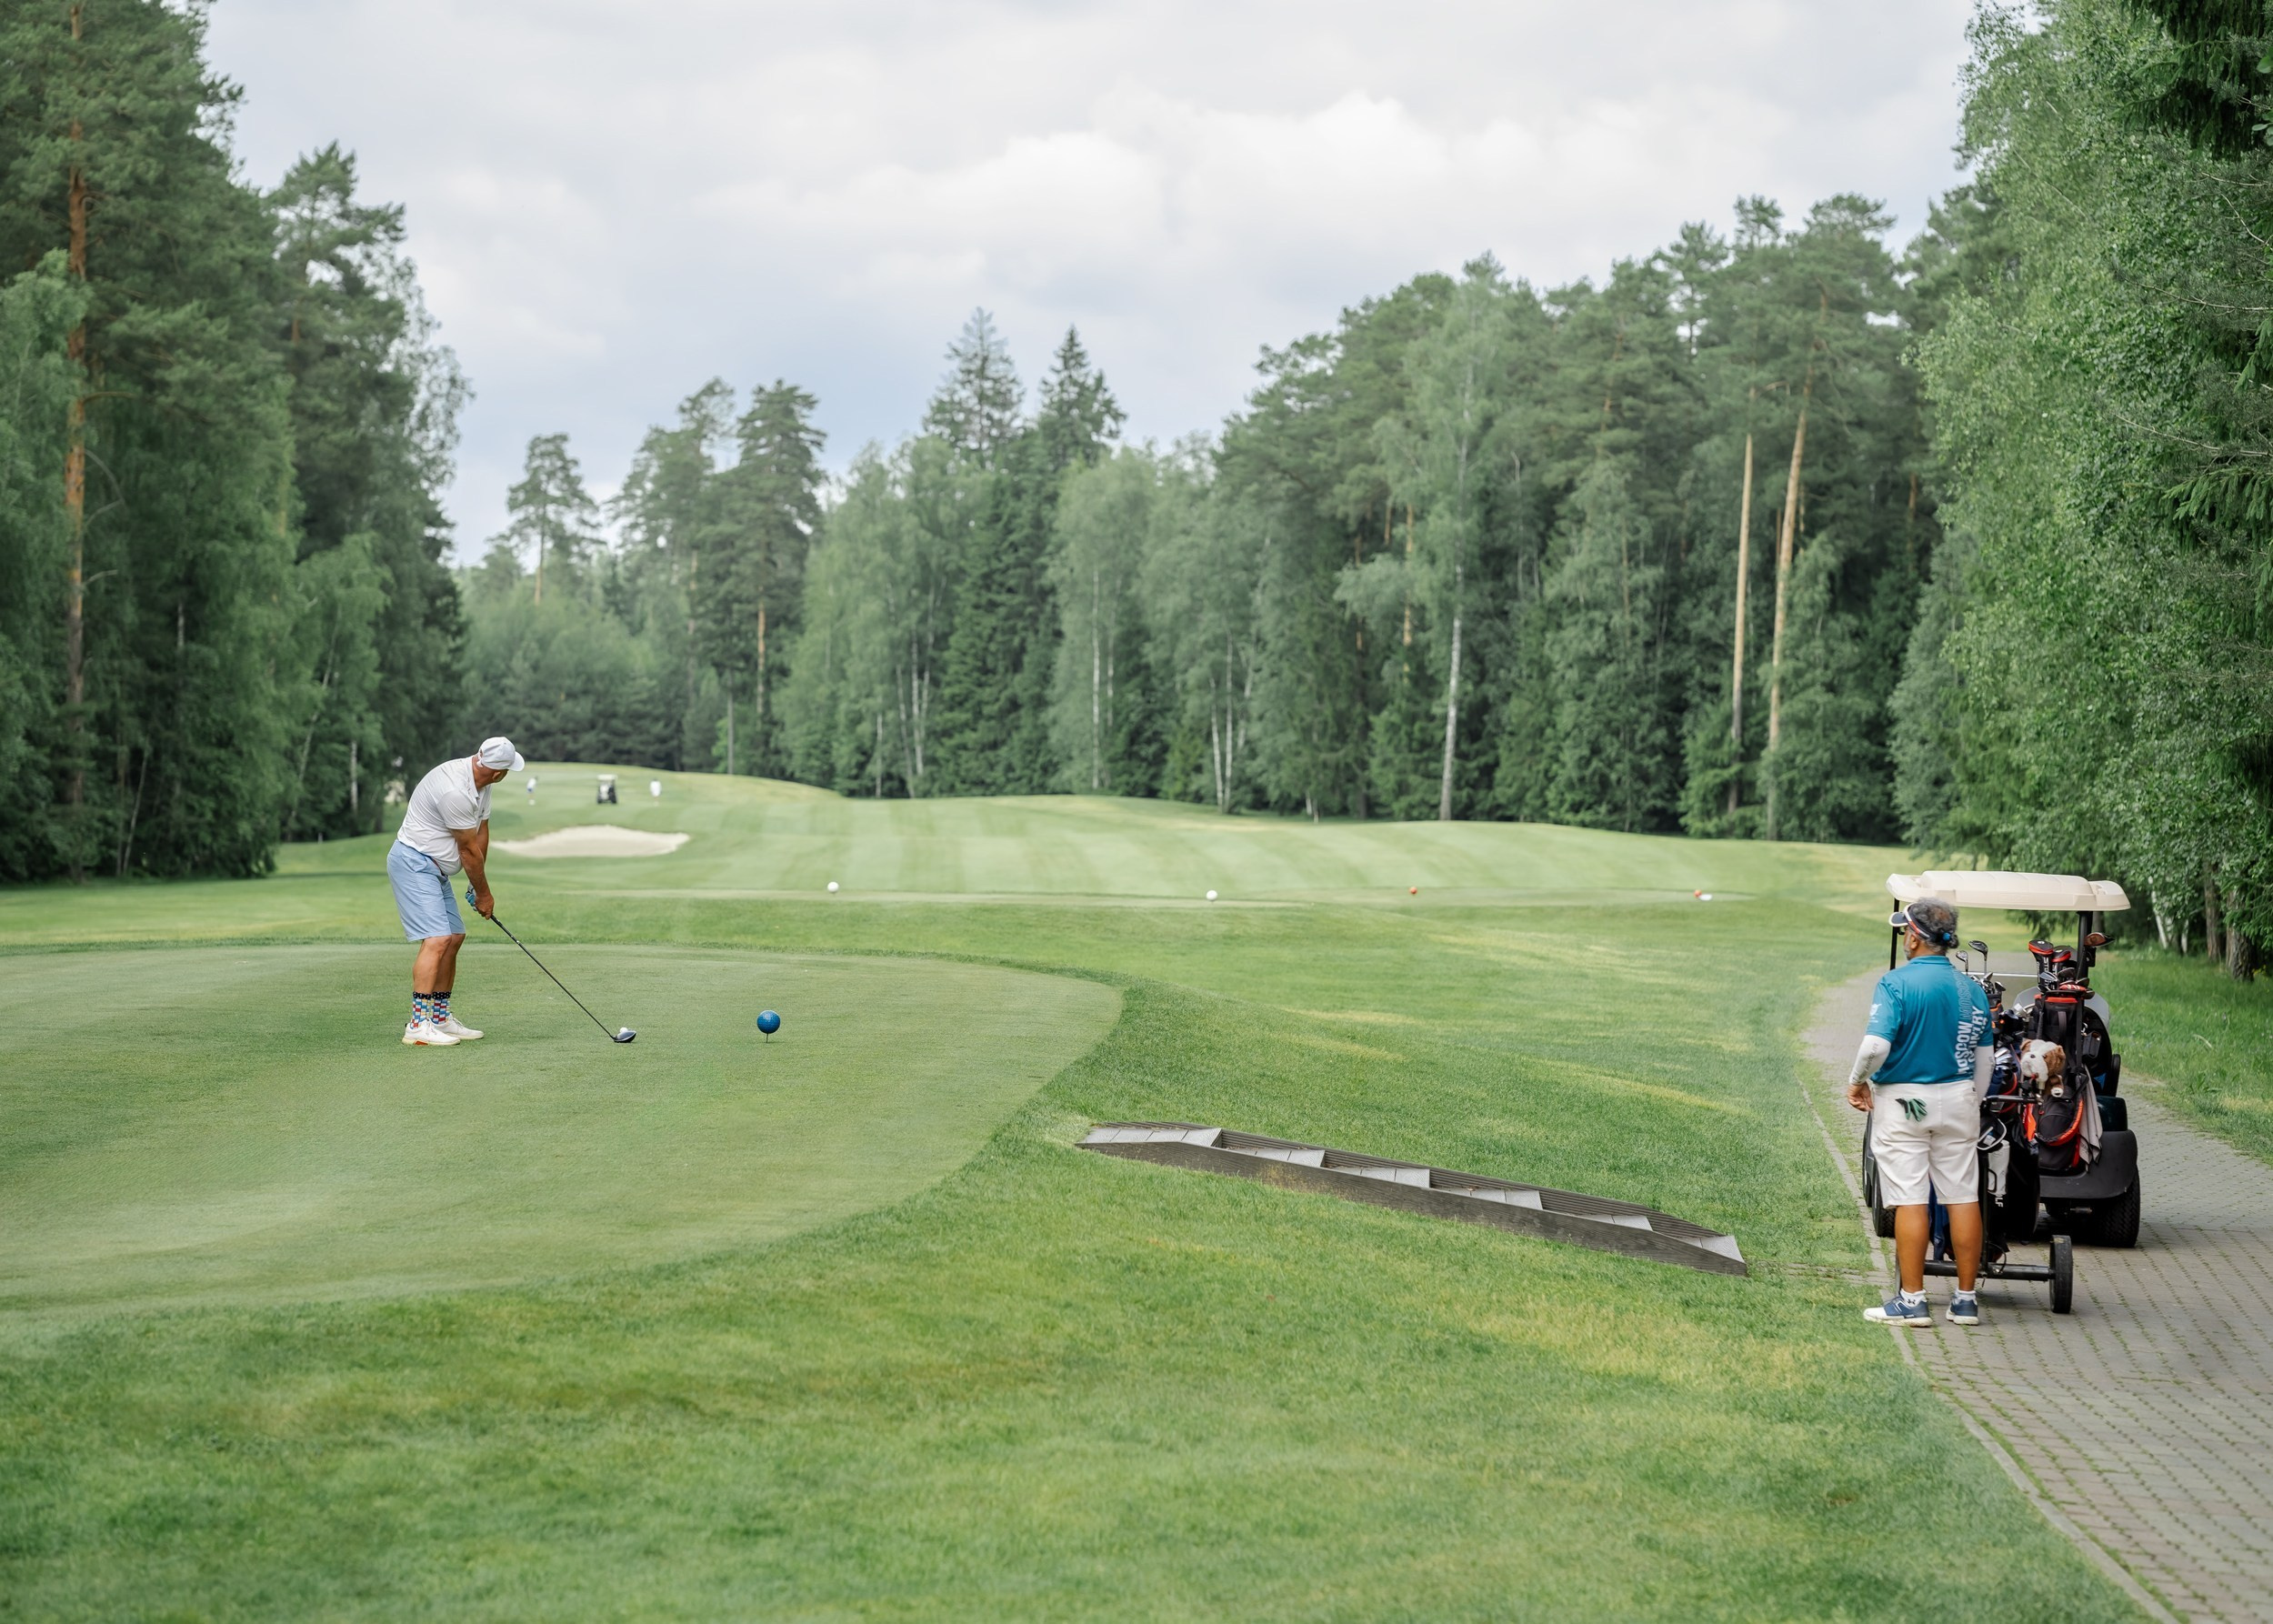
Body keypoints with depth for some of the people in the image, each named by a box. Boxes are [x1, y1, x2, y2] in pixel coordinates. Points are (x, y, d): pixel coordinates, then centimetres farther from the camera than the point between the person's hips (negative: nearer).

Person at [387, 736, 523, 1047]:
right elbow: (468, 849, -16)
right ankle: (418, 1025, -23)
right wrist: (483, 893, -4)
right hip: (414, 864, -11)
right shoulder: (455, 791, -27)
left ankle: (440, 1019, 20)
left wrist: (476, 885, 10)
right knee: (436, 940, -19)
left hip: (435, 869, 11)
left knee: (454, 938, 13)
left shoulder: (479, 782, 4)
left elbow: (480, 832, 12)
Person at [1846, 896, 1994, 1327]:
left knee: (1910, 1200, -2)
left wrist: (1857, 1082, -6)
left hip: (1902, 1101, -5)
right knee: (1963, 1197, 7)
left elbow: (1877, 1044, -24)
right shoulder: (1972, 989, 5)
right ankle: (1966, 1300, 11)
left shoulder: (1896, 983, -13)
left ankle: (1912, 1300, -1)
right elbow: (1984, 1057, 11)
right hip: (1958, 1099, 5)